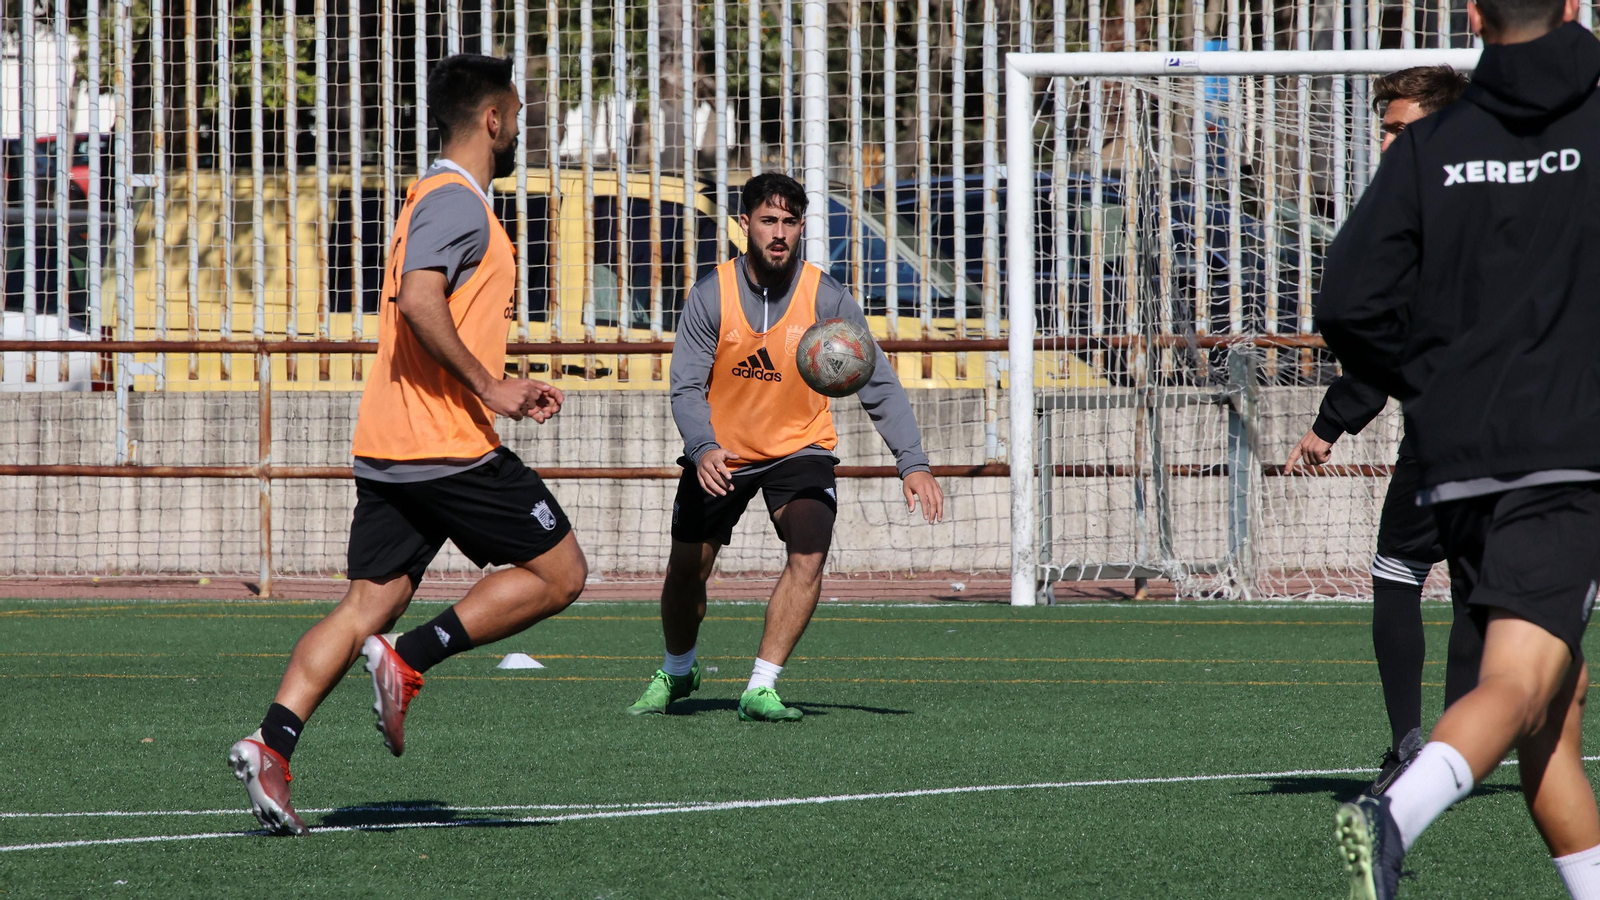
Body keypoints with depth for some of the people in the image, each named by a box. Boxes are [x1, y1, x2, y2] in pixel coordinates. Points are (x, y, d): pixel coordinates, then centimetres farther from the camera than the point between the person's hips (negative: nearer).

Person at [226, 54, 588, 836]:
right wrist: (489, 387, -19)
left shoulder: (439, 199, 21)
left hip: (388, 448, 9)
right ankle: (411, 657, -9)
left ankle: (271, 743, -10)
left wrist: (500, 387, 24)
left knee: (370, 603, 4)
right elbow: (419, 303, -25)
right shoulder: (456, 201, -11)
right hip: (450, 447, -9)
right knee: (559, 573, 1)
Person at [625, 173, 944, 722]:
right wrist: (703, 449, -35)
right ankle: (676, 672, 35)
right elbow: (687, 387, -15)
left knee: (808, 558, -22)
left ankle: (760, 690, -15)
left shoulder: (826, 299, -15)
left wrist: (912, 464, -21)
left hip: (799, 449, -1)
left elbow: (879, 385, -12)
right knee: (686, 571, 5)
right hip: (720, 456, 1)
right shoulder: (711, 295, -15)